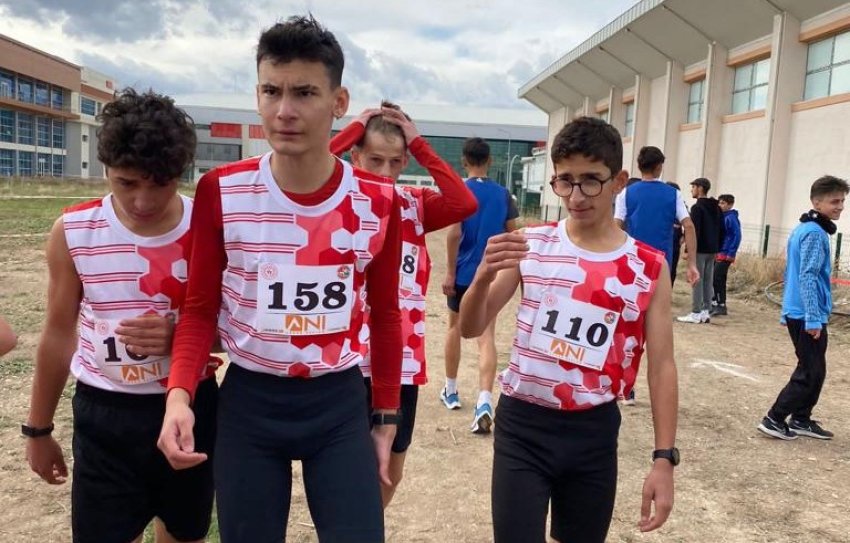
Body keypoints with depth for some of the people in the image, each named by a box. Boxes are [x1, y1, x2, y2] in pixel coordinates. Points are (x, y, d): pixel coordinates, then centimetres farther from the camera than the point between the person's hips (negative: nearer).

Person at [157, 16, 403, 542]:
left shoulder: (378, 201, -7)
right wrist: (179, 393, -18)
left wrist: (386, 417, 7)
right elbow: (200, 308, -2)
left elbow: (385, 315, 3)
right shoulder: (221, 192, -9)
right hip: (248, 401, 0)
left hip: (339, 401, 1)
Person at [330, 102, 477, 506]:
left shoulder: (415, 204, 4)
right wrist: (353, 129, -14)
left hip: (403, 358, 4)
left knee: (391, 467, 19)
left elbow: (465, 204, -14)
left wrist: (420, 145, -10)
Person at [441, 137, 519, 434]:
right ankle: (484, 401, -19)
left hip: (463, 273, -1)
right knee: (487, 337, -2)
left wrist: (450, 272, -10)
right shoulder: (503, 193, 4)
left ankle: (450, 390, 31)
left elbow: (454, 234, -15)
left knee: (455, 327, 18)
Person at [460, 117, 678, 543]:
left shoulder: (649, 267, -4)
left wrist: (664, 458, -5)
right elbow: (471, 329, -5)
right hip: (523, 425, -1)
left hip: (594, 431, 1)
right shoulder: (531, 246, -4)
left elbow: (661, 365, -1)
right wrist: (484, 276, -26)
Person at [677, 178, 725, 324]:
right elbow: (722, 230, 17)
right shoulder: (716, 208, 15)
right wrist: (717, 248, 19)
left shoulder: (697, 207, -11)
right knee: (708, 281, 9)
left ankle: (696, 313, -5)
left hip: (699, 250, -8)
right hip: (712, 250, 8)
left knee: (696, 281, -5)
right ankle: (706, 312, 12)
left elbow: (694, 230, -17)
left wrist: (689, 249, -15)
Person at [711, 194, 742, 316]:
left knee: (717, 279, -9)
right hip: (718, 253, 8)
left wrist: (731, 253, -17)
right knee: (718, 280, 12)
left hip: (725, 254, -8)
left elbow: (737, 236, -16)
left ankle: (720, 305, -2)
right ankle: (717, 303, 18)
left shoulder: (731, 218, -11)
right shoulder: (721, 216, 12)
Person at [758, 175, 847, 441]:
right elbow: (808, 277, -22)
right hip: (807, 315, -10)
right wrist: (814, 319, -24)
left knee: (811, 369, 17)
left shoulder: (803, 229, 15)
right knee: (812, 373, -2)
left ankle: (800, 419, 25)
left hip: (797, 312, 10)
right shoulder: (815, 233, -15)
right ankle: (774, 419, 3)